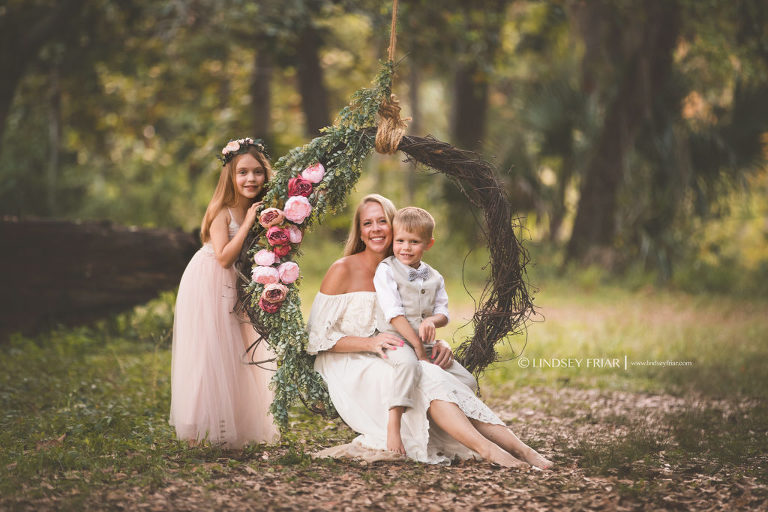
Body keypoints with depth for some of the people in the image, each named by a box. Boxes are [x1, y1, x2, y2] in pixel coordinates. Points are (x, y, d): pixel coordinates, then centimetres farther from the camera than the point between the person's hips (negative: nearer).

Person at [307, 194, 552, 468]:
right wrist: (370, 343, -21)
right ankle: (487, 450, -45)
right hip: (349, 369, -5)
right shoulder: (343, 270, -5)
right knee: (426, 378, -32)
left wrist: (438, 344, -7)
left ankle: (520, 449, -39)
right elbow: (318, 337, -8)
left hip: (388, 363, 5)